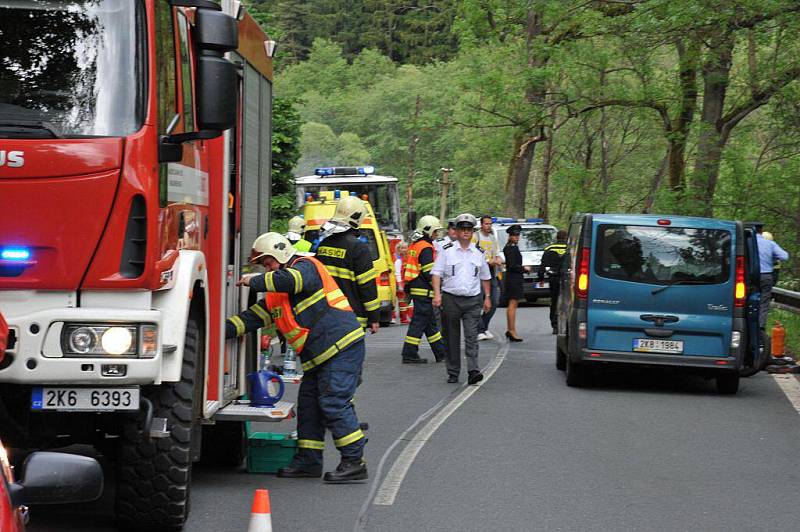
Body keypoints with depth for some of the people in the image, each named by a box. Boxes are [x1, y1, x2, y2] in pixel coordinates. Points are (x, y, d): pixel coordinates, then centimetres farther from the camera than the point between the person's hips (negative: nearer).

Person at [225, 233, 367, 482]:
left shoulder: (306, 266, -6)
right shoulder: (276, 294, 21)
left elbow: (290, 280, -29)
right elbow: (255, 316, 17)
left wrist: (255, 281, -16)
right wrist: (222, 329, 4)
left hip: (342, 347, -10)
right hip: (319, 357, 10)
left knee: (334, 403, -13)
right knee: (308, 403, 12)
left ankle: (354, 462, -9)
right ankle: (308, 460, 19)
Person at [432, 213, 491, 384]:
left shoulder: (479, 253, 11)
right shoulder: (447, 251, 2)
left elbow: (485, 277, 20)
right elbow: (436, 273, -2)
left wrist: (487, 297, 15)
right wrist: (437, 294, -14)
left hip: (472, 300, 1)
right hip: (450, 298, -1)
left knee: (471, 336, -10)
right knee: (452, 338, 6)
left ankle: (473, 371, -17)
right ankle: (453, 373, 14)